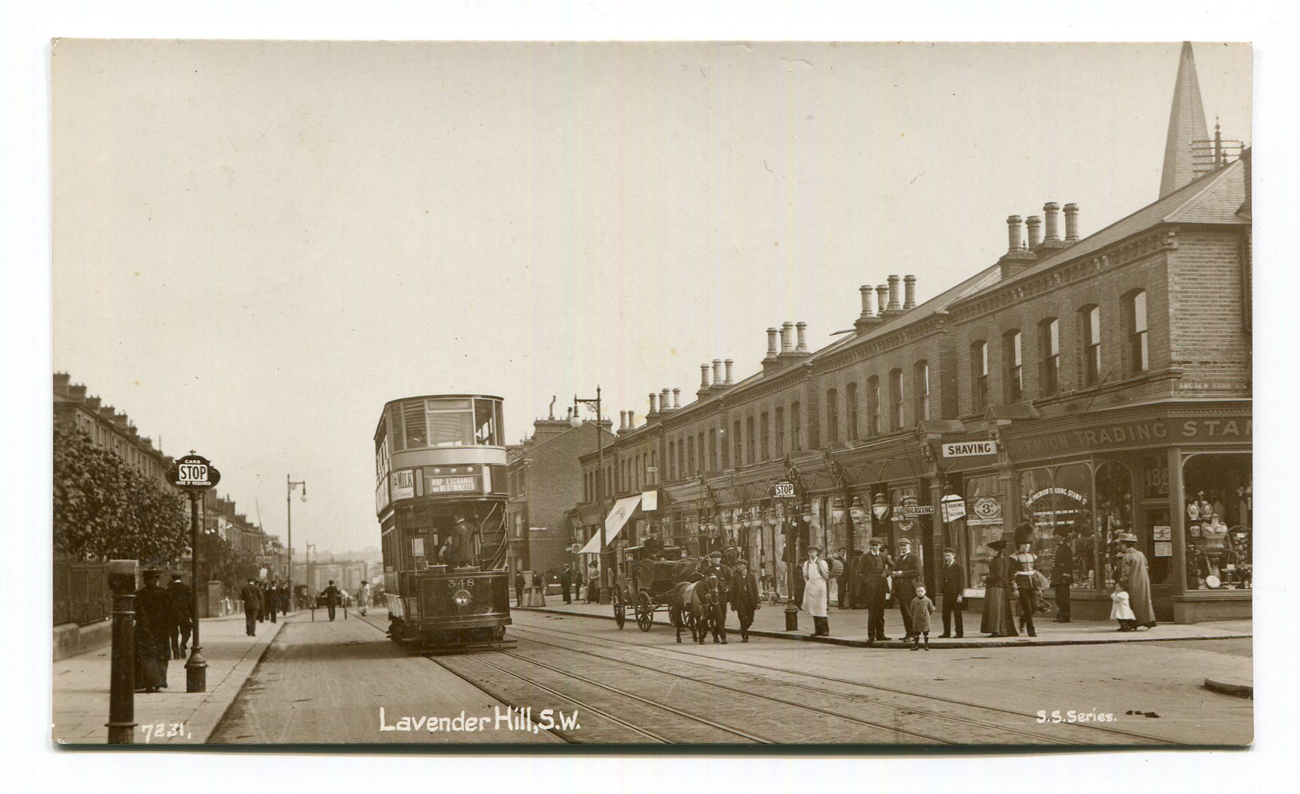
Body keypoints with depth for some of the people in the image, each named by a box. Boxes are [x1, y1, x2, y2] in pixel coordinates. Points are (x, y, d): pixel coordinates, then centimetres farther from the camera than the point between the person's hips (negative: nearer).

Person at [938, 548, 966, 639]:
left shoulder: (959, 568, -5)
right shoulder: (945, 567, 15)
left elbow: (962, 582, -9)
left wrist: (960, 594, -14)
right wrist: (941, 592, 8)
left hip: (956, 595, -6)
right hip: (946, 594, 6)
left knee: (957, 614, 0)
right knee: (945, 614, 5)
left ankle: (959, 633, 5)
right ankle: (946, 632, 12)